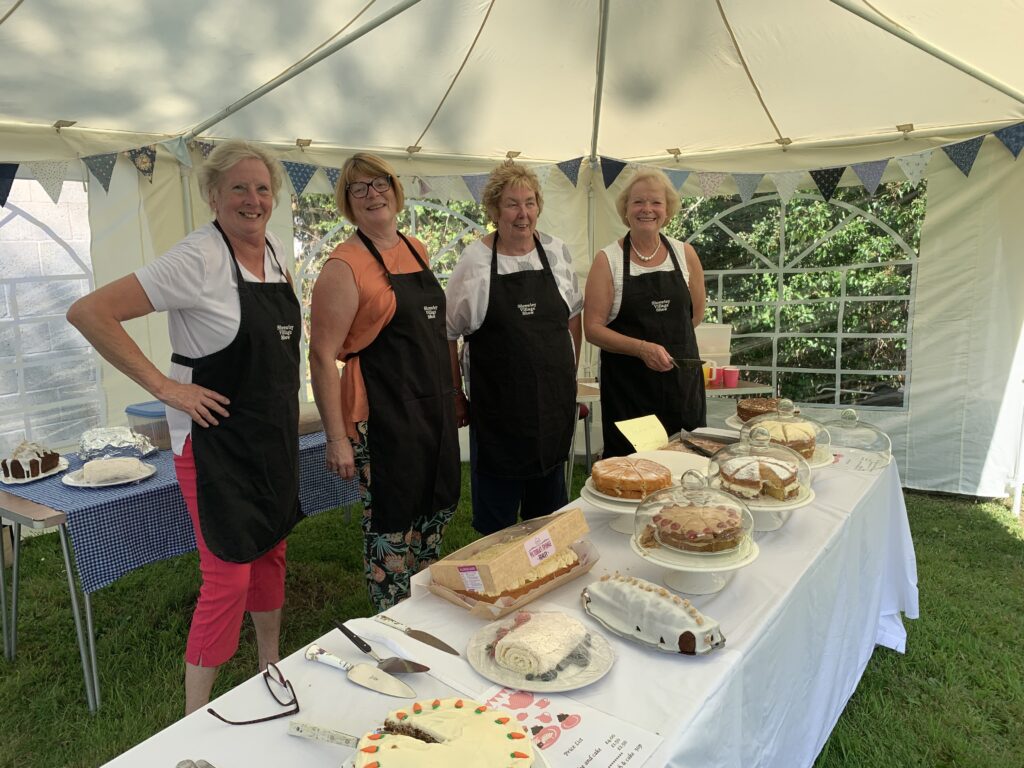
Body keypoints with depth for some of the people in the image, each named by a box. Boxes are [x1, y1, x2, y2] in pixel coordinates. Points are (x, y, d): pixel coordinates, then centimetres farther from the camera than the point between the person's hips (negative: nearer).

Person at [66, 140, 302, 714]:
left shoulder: (274, 249, 5)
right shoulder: (198, 259, -18)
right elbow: (90, 313, -21)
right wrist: (164, 385, -20)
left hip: (274, 434, 8)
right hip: (216, 439, -8)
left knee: (272, 551, 19)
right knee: (229, 577, -3)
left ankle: (272, 668, 39)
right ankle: (196, 721, 16)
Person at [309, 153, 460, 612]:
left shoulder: (416, 250, 10)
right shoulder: (344, 266, -13)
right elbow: (323, 356, -16)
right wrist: (336, 438, -18)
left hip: (434, 405, 8)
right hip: (382, 415, -8)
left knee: (436, 509, 18)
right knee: (392, 524, 4)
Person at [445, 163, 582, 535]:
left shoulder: (557, 252, 3)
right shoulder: (474, 260, -6)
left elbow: (574, 315, 13)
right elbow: (448, 333, -1)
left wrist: (569, 373, 9)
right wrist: (456, 393, -1)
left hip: (554, 399, 3)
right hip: (496, 403, -3)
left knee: (549, 499, 17)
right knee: (495, 506, 8)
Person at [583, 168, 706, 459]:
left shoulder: (685, 253, 6)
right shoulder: (608, 260, -3)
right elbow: (593, 328, -9)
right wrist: (641, 348, -20)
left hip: (682, 379, 3)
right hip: (627, 384, -3)